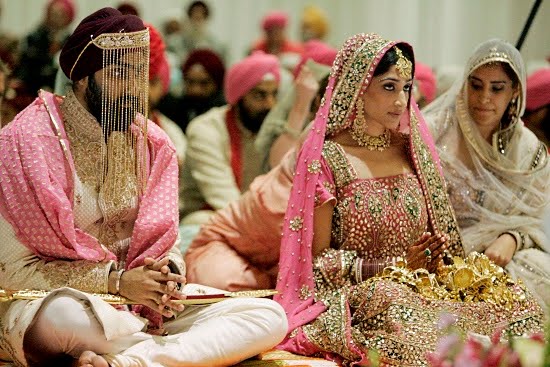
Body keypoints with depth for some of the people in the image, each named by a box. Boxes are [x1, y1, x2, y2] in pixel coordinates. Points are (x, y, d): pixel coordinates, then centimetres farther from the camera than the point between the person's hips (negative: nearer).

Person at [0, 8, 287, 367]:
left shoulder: (152, 144, 10)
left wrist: (168, 276, -12)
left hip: (138, 308, 7)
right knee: (64, 314, -45)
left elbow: (164, 241, 14)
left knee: (270, 316, -13)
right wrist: (116, 280, -19)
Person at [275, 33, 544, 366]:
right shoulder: (327, 159, -4)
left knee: (518, 307, -21)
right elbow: (318, 260, -4)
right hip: (353, 296, -4)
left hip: (422, 286, 5)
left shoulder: (413, 151, 13)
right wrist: (394, 266, -13)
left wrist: (435, 261, -4)